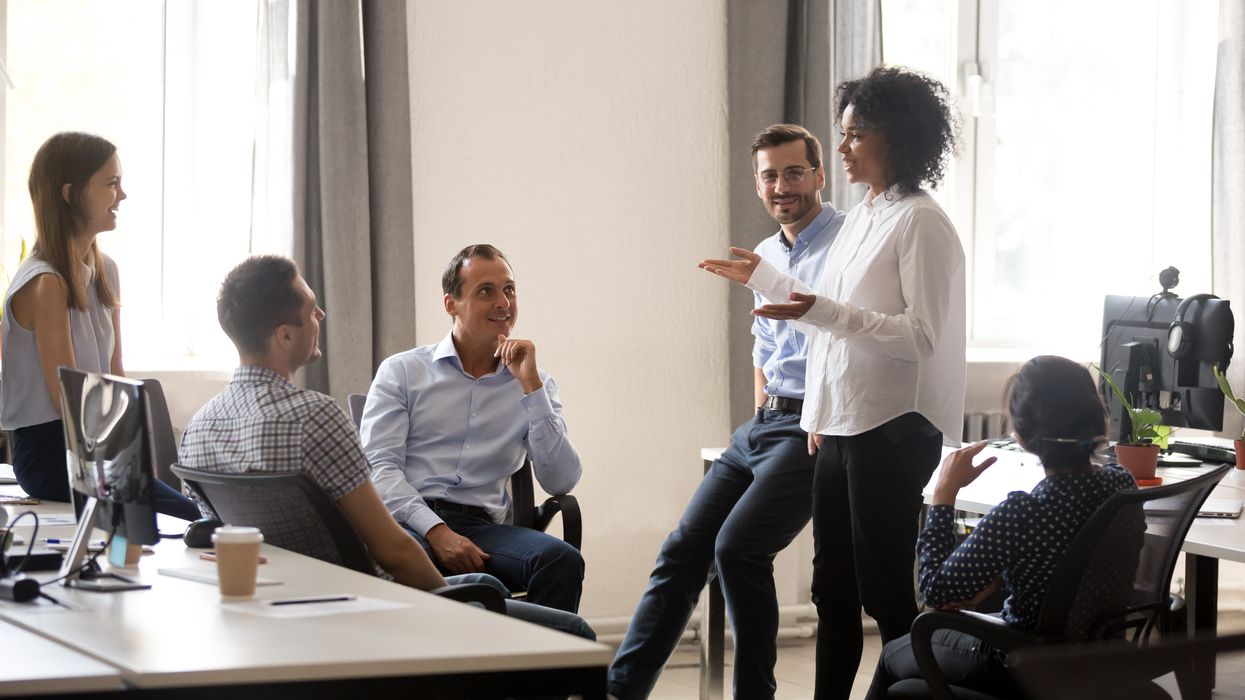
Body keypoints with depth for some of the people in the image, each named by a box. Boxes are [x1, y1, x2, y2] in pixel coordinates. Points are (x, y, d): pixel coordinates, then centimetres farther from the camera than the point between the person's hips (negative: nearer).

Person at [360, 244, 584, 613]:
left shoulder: (535, 385, 19)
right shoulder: (402, 372, 14)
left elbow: (561, 482, 5)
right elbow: (379, 467, 0)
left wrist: (530, 385, -1)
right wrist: (436, 531, -17)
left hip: (482, 527, 2)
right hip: (409, 523, -2)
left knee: (562, 560, -30)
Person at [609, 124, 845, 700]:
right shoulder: (764, 255, 19)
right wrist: (762, 408, 17)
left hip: (815, 429, -8)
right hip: (760, 424, 8)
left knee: (738, 546, -22)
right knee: (684, 547, -2)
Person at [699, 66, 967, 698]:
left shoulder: (921, 224, -13)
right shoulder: (860, 218, 14)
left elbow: (920, 335, -20)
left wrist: (821, 310, -28)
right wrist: (763, 278, 31)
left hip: (891, 431, -9)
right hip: (841, 426, 9)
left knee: (885, 590, -3)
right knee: (832, 587, 13)